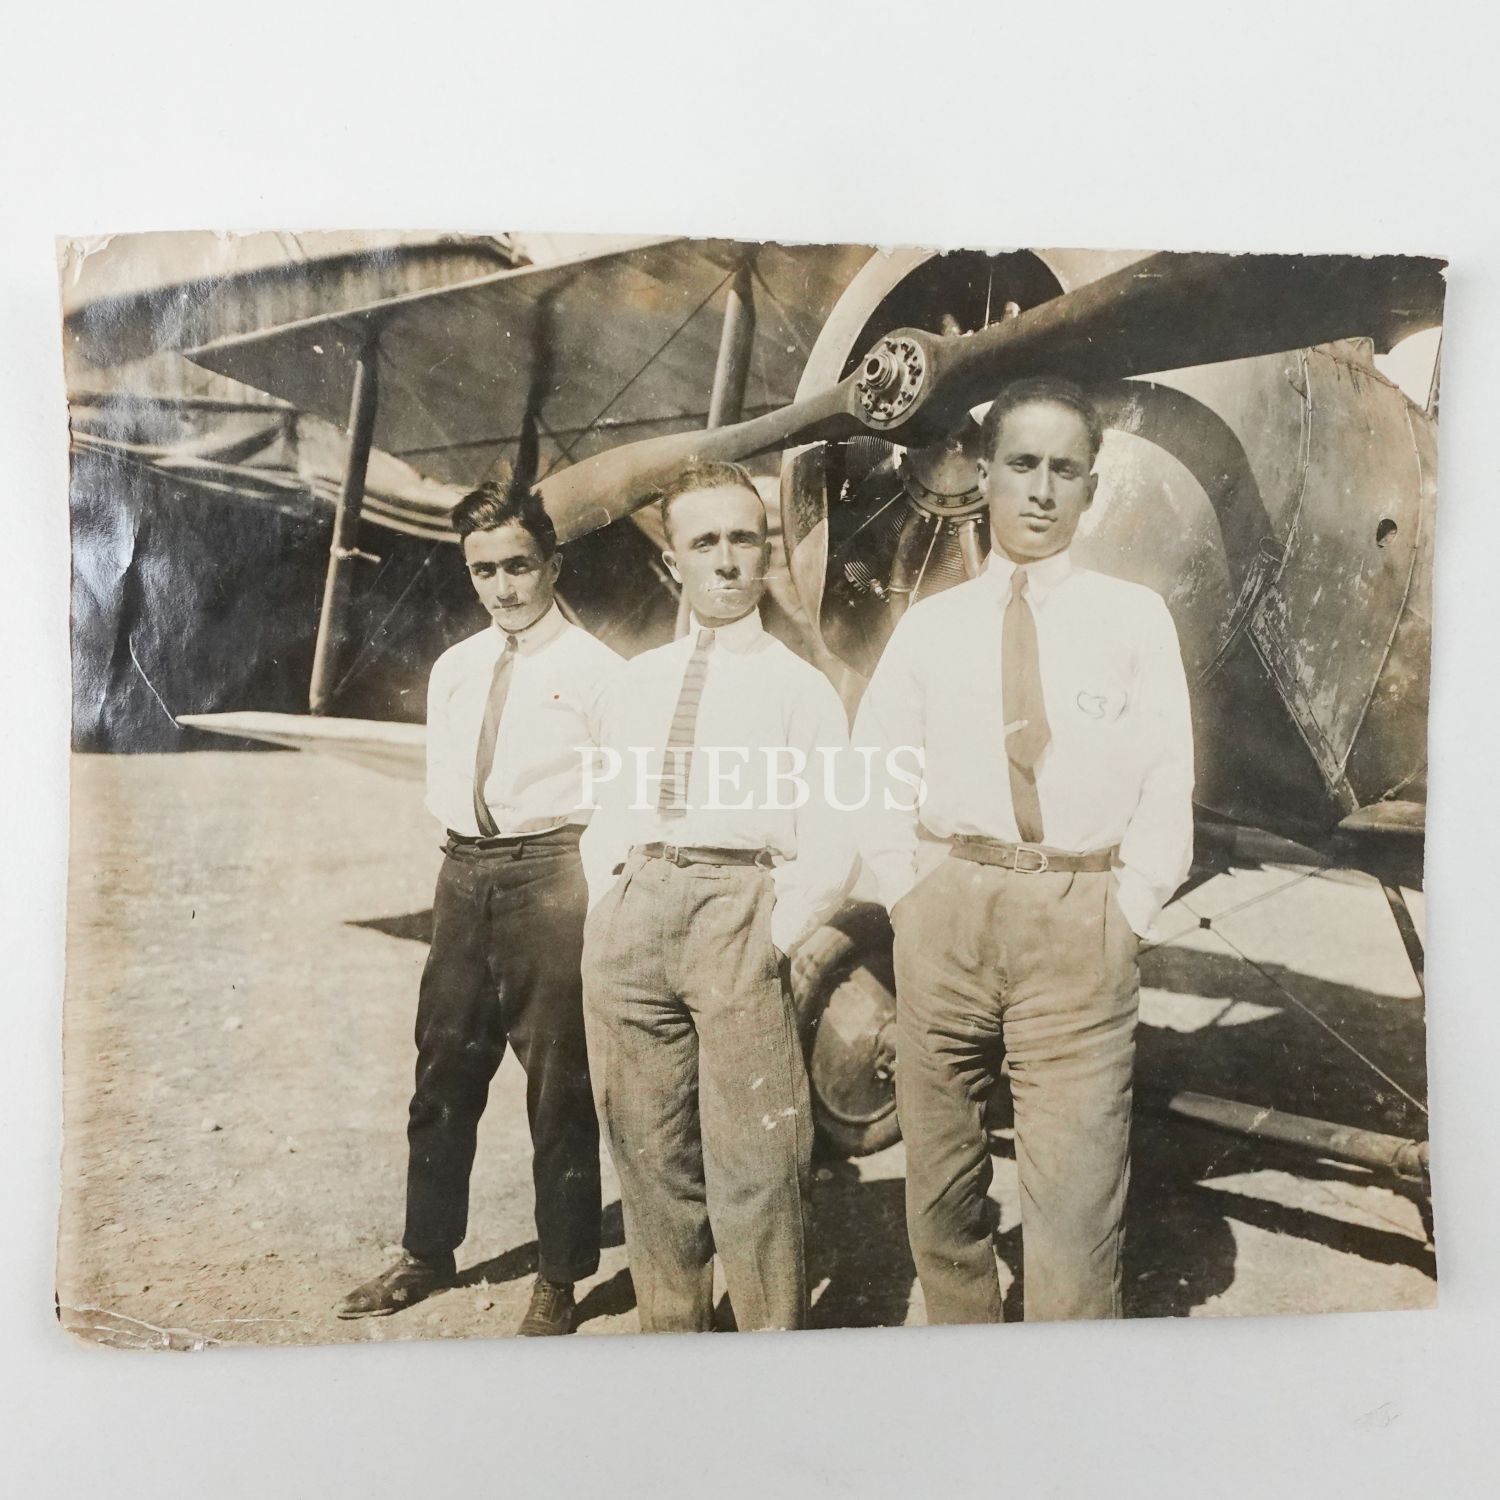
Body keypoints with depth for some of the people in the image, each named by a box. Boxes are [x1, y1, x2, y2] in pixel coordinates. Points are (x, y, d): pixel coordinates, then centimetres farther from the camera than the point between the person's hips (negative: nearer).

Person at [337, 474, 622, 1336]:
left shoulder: (594, 669, -6)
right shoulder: (454, 669, 12)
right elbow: (442, 782, 18)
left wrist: (599, 896, -9)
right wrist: (474, 855, 8)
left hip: (550, 871, -6)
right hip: (464, 870, 6)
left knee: (558, 1083, 4)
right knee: (445, 1069, 15)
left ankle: (559, 1281, 21)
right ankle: (428, 1254, 34)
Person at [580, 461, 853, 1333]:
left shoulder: (798, 685, 4)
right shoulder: (637, 683, 18)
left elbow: (832, 843, -2)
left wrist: (777, 934, -11)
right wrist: (608, 897, 6)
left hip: (736, 911, -4)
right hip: (628, 914, 5)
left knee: (753, 1162, -1)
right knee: (647, 1150, 14)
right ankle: (669, 1330, 32)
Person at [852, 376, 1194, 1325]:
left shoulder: (1136, 616, 8)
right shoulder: (931, 623, 11)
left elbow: (1168, 782, 4)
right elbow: (876, 772, 9)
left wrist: (1129, 913, -5)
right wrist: (910, 899, 0)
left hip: (1082, 917, -2)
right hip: (946, 906, 2)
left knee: (1075, 1192, -6)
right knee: (940, 1176, 13)